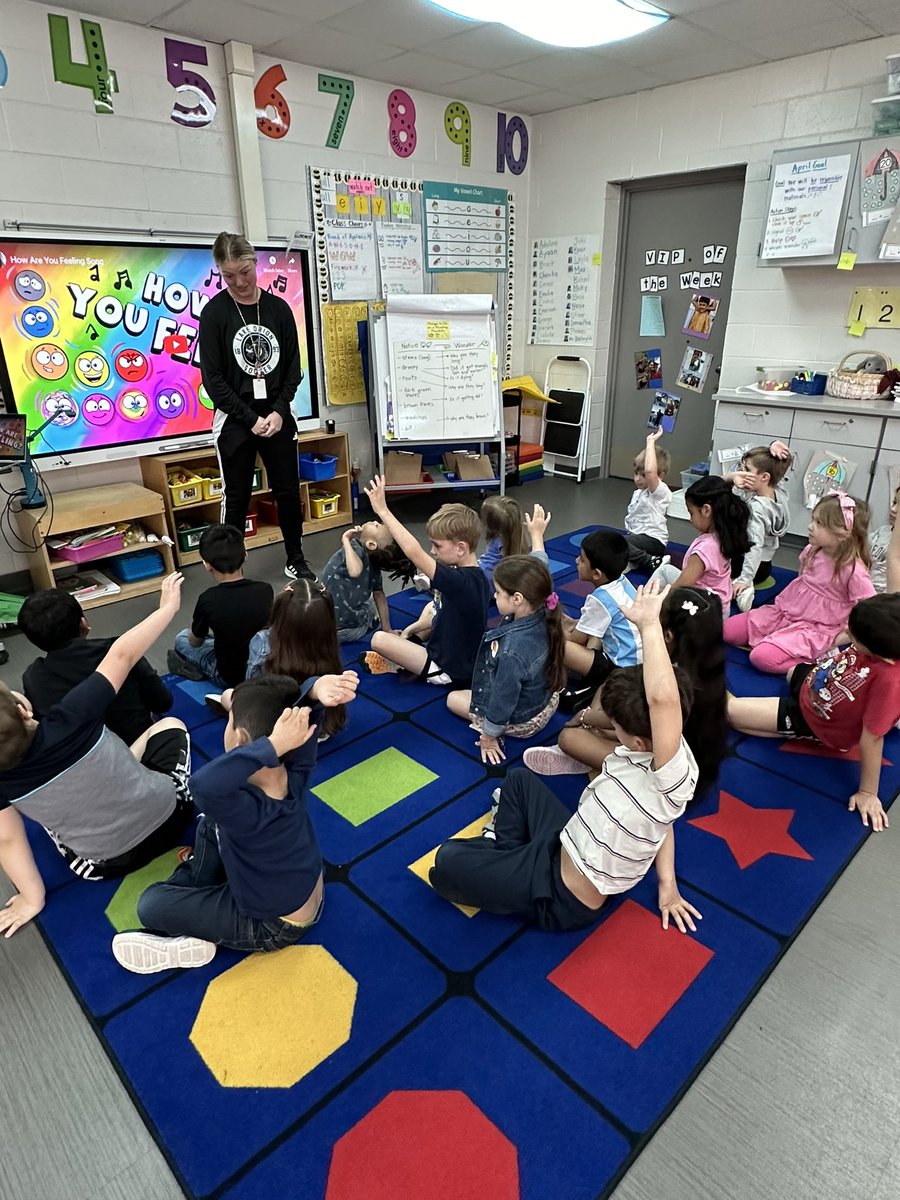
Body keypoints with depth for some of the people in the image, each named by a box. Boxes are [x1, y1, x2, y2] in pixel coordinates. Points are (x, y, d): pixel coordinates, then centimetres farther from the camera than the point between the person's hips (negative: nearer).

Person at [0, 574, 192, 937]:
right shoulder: (70, 721, -28)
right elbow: (122, 655, -20)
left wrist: (32, 898, 8)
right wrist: (168, 606, -11)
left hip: (106, 864, 2)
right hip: (167, 815, -1)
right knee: (170, 724, 19)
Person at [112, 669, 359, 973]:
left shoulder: (249, 810, -43)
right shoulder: (297, 774, -24)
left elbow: (204, 784, -64)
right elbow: (300, 701, -21)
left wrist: (272, 744, -60)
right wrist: (318, 687, -44)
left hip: (273, 927, -6)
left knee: (150, 904, 1)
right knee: (210, 824, 18)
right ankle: (192, 884, 32)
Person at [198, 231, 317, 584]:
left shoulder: (279, 308, 4)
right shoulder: (214, 312, -5)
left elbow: (293, 366, 5)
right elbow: (212, 377, -8)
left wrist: (278, 412, -8)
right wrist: (251, 419, -13)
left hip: (278, 417, 3)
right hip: (235, 421, -3)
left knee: (288, 492, 8)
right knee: (237, 499, 4)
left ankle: (296, 561, 25)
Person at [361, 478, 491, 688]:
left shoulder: (459, 582, -30)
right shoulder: (477, 576, -1)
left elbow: (414, 552, -35)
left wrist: (382, 510, -29)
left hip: (450, 671, -10)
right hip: (467, 662, 10)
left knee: (379, 639, -13)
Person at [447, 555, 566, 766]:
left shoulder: (511, 652, -42)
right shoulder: (544, 618, -23)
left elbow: (503, 700, -26)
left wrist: (489, 735, -13)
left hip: (520, 721, -7)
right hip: (546, 703, 7)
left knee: (453, 699, 16)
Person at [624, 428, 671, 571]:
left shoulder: (661, 491, -12)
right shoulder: (638, 493, 18)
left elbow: (650, 471, -33)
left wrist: (651, 442, -26)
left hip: (652, 540, -9)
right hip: (635, 535, 9)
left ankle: (652, 562, -25)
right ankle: (632, 560, -14)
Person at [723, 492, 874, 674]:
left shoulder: (854, 571, -20)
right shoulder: (812, 552, 0)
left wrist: (844, 635, -14)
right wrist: (785, 601, 10)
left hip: (814, 630, -7)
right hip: (784, 612, 7)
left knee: (762, 658, -28)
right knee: (728, 629, -4)